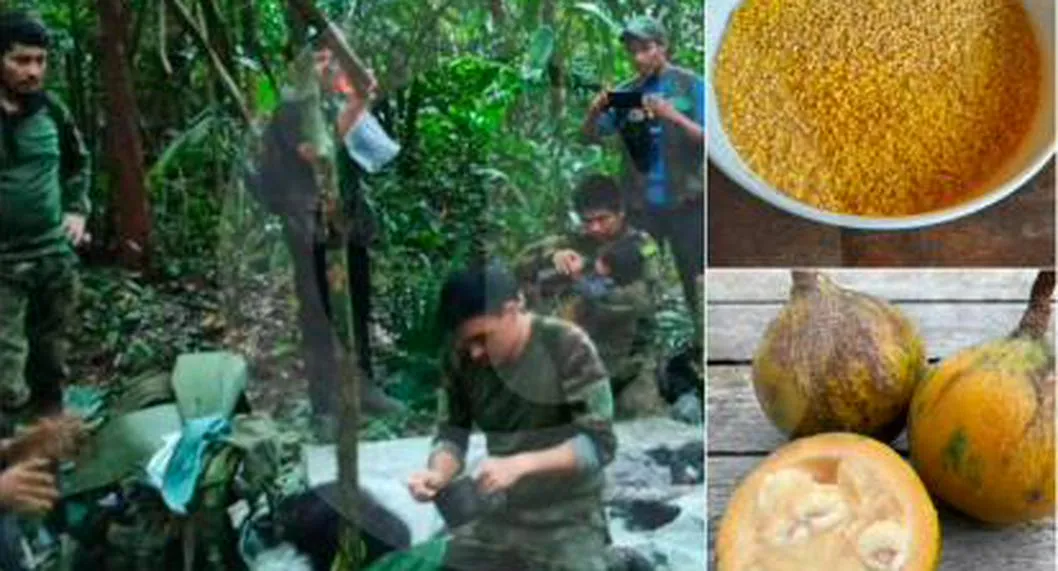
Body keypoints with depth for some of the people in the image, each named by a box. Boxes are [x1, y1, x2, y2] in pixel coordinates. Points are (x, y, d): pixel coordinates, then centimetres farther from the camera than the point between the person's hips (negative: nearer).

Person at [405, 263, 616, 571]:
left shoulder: (567, 347, -19)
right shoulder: (462, 358, -6)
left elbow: (599, 443, -19)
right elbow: (451, 434, 1)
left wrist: (520, 464, -31)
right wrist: (438, 473, -22)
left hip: (567, 523, -4)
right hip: (495, 516, 4)